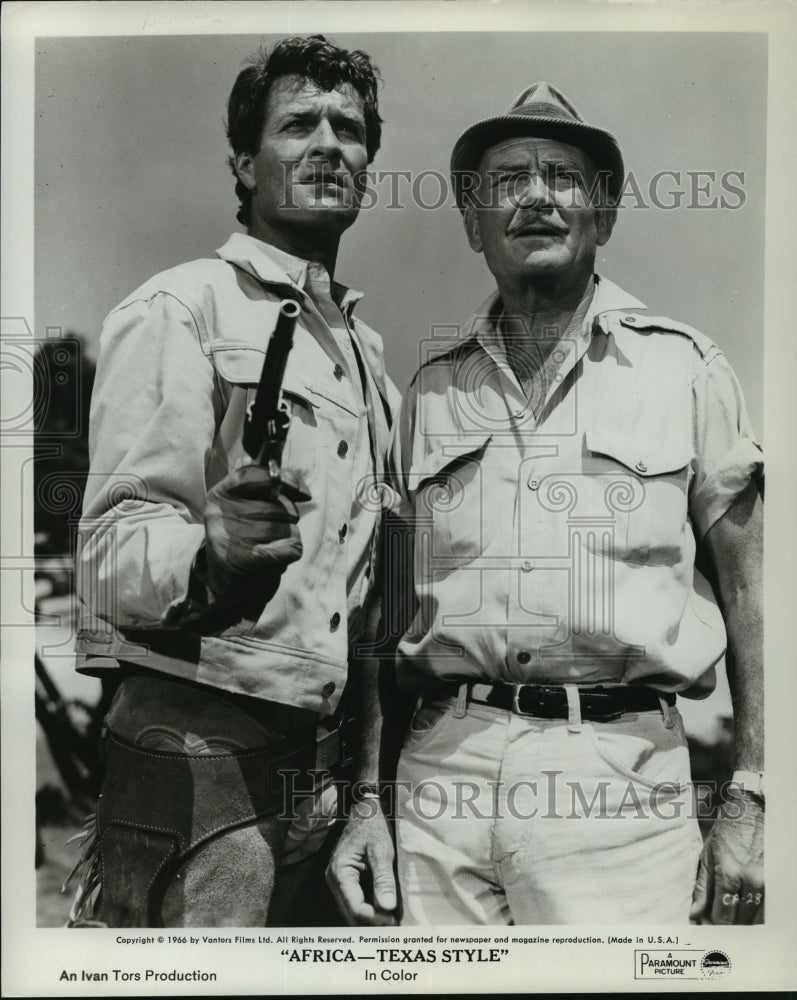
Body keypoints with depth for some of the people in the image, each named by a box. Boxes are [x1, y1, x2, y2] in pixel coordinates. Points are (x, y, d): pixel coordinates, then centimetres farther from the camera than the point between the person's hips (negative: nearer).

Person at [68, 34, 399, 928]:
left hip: (318, 767, 7)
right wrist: (206, 554, -35)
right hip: (196, 752, -6)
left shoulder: (364, 347, 16)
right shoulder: (179, 310, -6)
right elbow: (111, 546, -13)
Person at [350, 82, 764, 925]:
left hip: (618, 768, -2)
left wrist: (751, 800, -2)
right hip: (443, 764, 2)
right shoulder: (429, 390, 10)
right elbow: (395, 605, 11)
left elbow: (749, 593, 4)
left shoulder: (683, 368, 4)